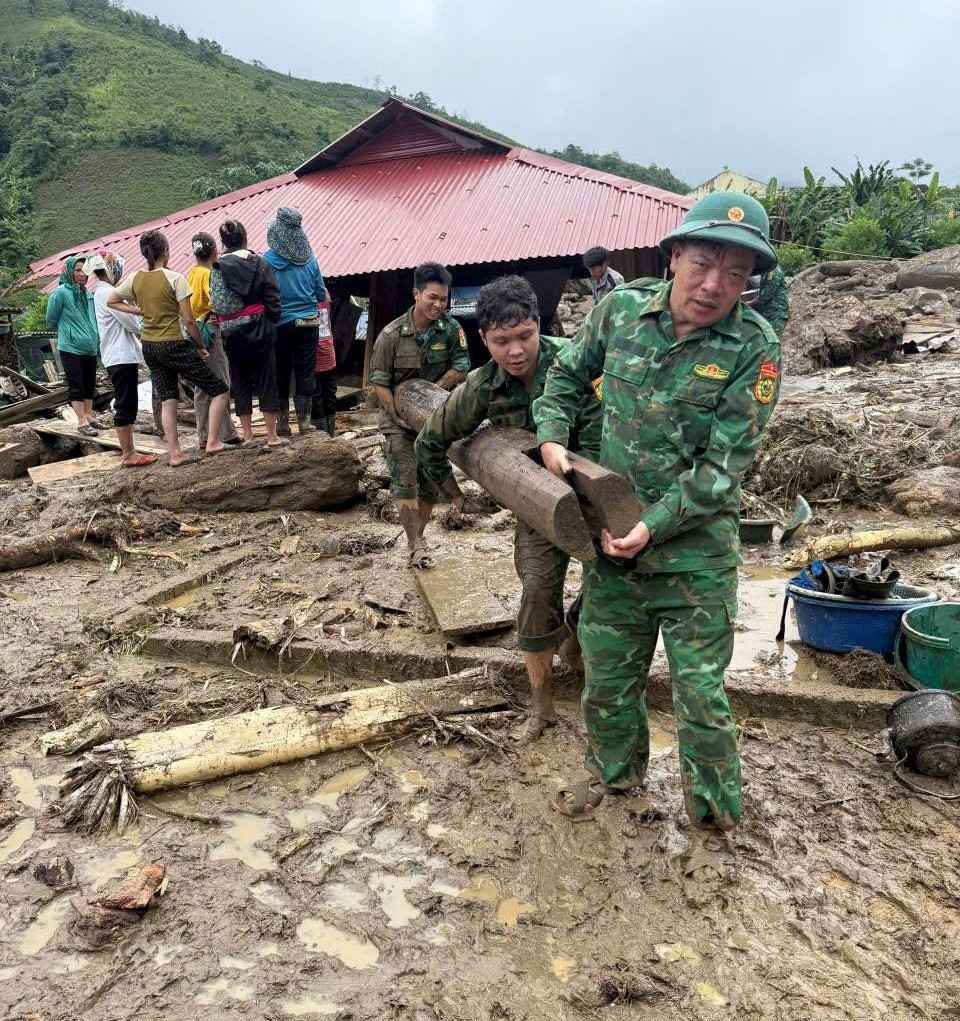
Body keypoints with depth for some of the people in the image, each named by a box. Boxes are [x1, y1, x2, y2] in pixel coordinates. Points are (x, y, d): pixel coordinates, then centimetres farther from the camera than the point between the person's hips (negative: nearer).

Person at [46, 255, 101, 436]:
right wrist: (67, 333, 9)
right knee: (76, 385, -1)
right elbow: (51, 318, -2)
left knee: (90, 384, 14)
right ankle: (82, 421, 2)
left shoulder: (88, 293, 6)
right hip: (71, 348, -6)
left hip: (90, 348, 6)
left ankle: (88, 414, 28)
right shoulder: (61, 292, -11)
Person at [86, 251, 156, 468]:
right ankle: (129, 455, -5)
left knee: (125, 405, 13)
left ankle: (128, 450, 18)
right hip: (121, 356, -10)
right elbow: (130, 323, -15)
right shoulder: (108, 292, -13)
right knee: (126, 406, -7)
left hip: (119, 355, 10)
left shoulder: (102, 292, 18)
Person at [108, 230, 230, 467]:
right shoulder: (175, 278, -13)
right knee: (219, 390, 3)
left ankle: (174, 453, 12)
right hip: (175, 345, -6)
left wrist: (139, 310, 10)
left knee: (167, 400, 13)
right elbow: (188, 320, -13)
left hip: (148, 346, 7)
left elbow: (111, 301, 16)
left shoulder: (134, 279, 4)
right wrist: (200, 346, -2)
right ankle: (212, 441, -4)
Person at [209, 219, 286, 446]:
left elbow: (218, 304, -12)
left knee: (240, 384, 9)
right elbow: (273, 299, -3)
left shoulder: (218, 267, -5)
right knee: (266, 381, 6)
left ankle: (247, 435, 14)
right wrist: (273, 321, 8)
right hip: (260, 330, 0)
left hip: (234, 334, 0)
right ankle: (272, 436, 8)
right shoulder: (260, 263, -2)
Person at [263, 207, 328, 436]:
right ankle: (305, 420, 10)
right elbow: (322, 294, 6)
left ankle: (283, 422, 12)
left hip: (280, 324, -1)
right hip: (308, 323, 2)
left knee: (280, 373, 9)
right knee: (306, 371, 8)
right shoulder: (309, 258, 0)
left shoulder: (267, 260, -8)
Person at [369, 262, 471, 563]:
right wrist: (398, 414, -18)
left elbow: (461, 367, -9)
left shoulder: (451, 328, -8)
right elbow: (378, 381, -10)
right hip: (399, 418, -2)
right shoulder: (392, 334, -13)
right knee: (405, 481, -6)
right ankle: (416, 544, 2)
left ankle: (416, 536, 25)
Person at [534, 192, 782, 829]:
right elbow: (568, 374, 13)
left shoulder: (754, 348, -14)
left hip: (695, 552, -3)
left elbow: (725, 465, -16)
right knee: (607, 675, 19)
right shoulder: (620, 310, -5)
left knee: (701, 693, 7)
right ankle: (616, 771, 46)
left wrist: (655, 525, -21)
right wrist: (552, 435, -1)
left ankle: (717, 815, 33)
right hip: (611, 537, 4)